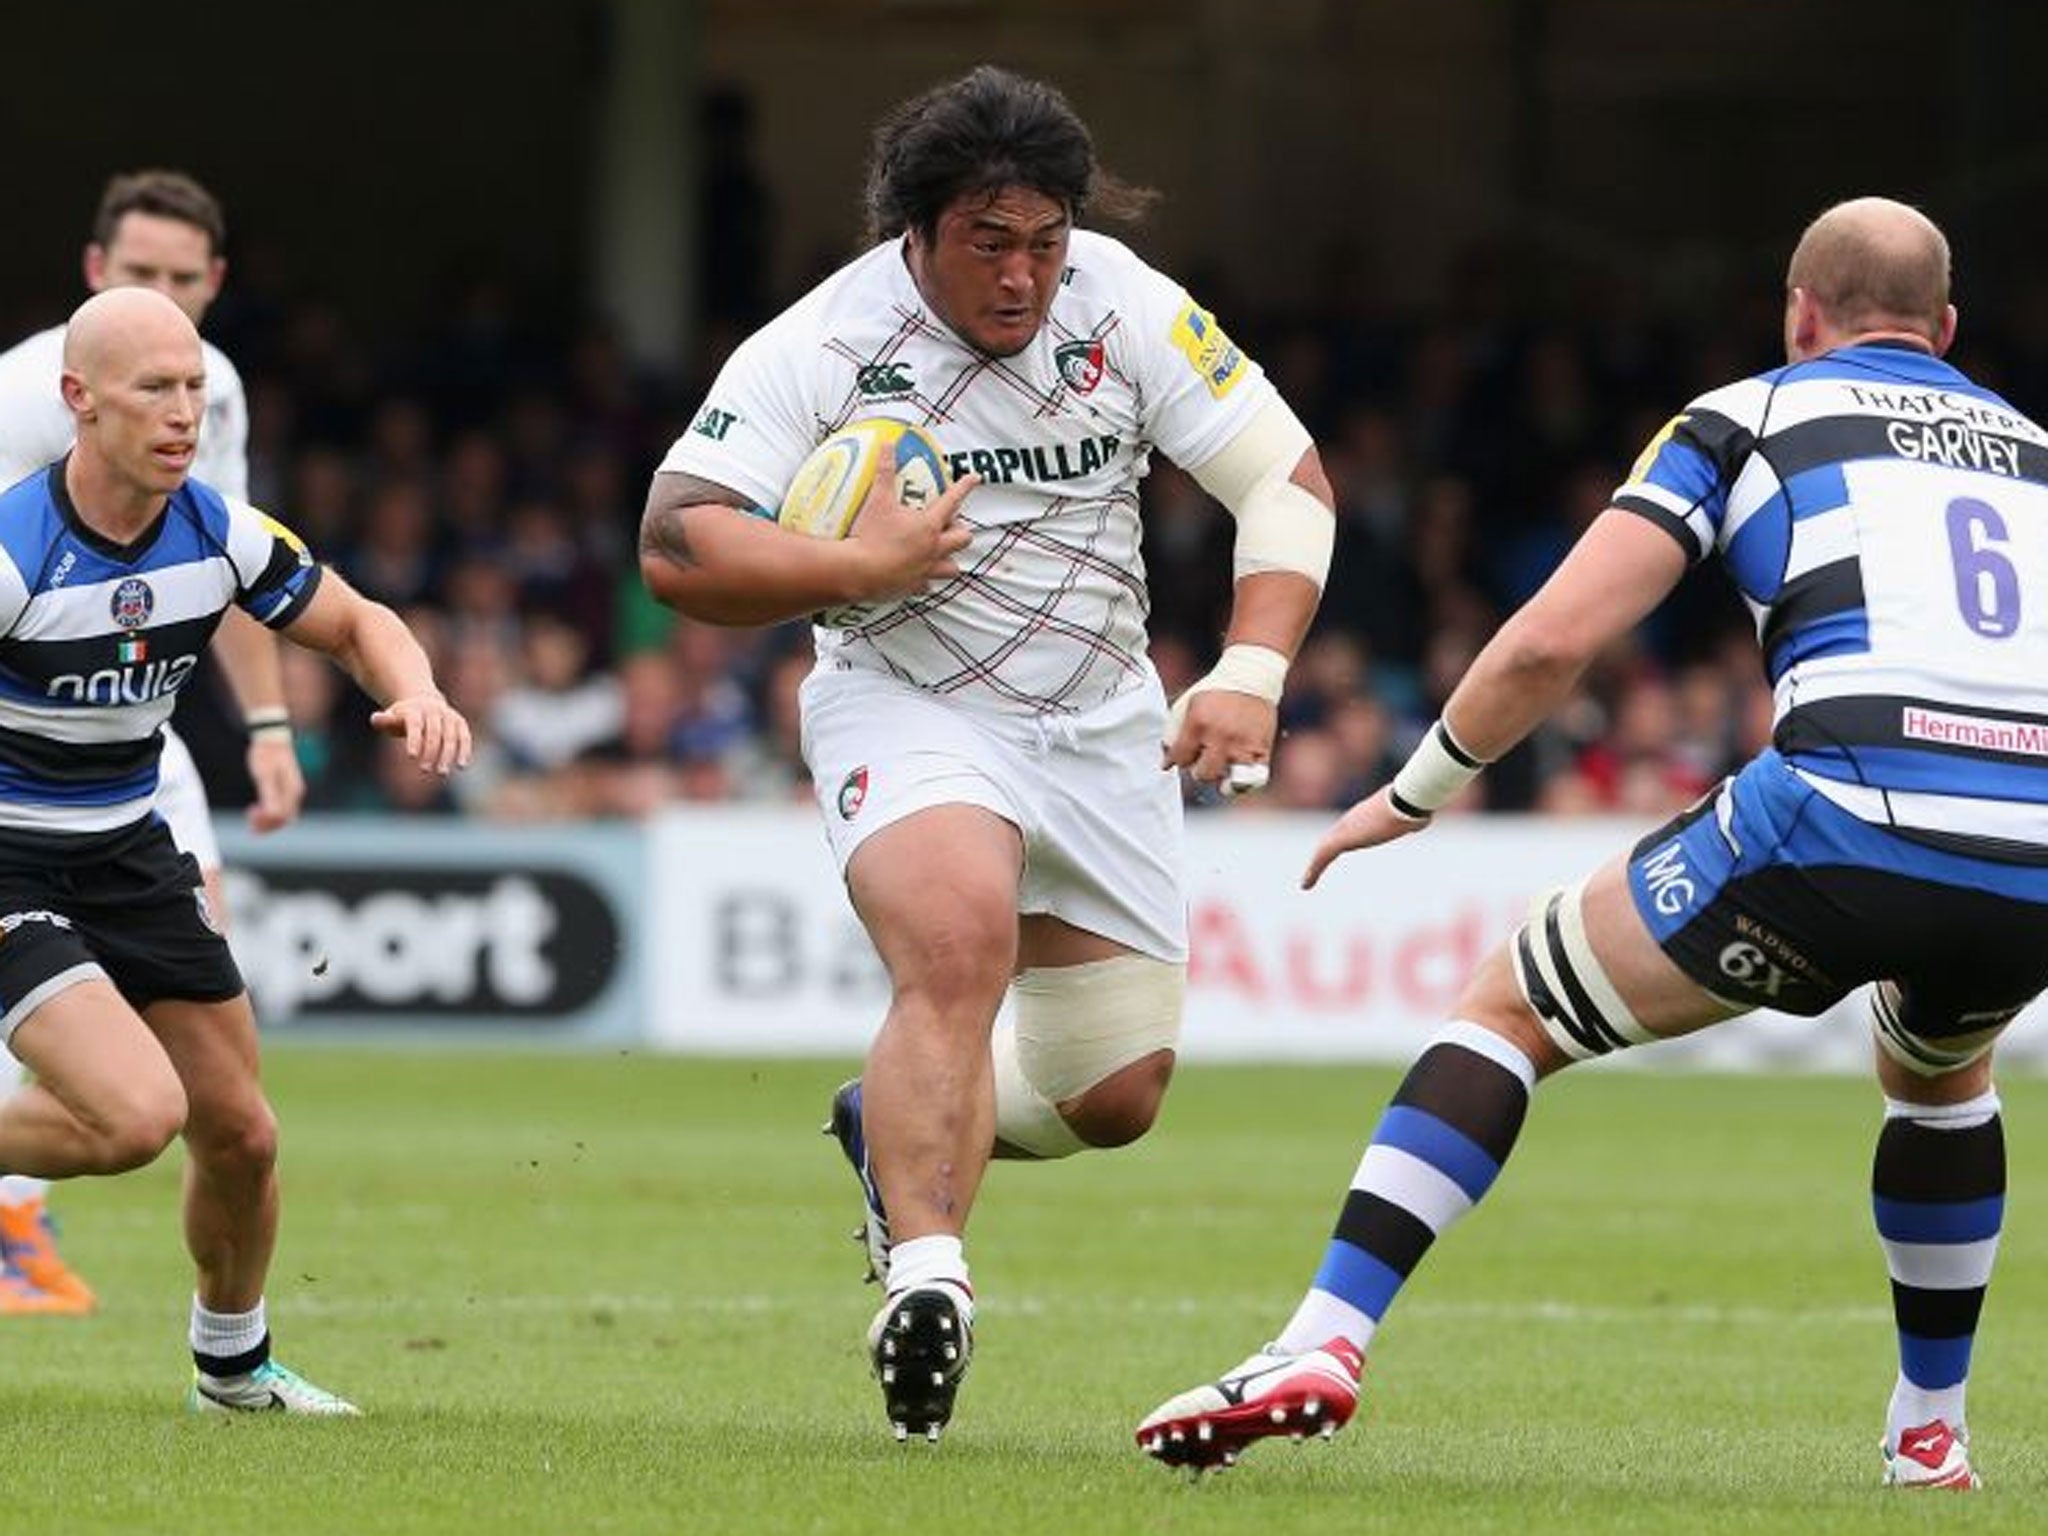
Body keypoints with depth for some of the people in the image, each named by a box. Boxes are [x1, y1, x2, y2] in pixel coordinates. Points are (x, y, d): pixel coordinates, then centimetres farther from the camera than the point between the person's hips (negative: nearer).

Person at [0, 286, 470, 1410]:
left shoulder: (220, 533, -6)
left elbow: (356, 624, 9)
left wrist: (418, 694, -13)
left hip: (131, 853, 6)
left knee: (239, 1136, 10)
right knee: (137, 1116, -25)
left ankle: (232, 1364, 35)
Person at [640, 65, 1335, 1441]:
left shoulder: (1125, 307, -5)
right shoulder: (825, 347, -12)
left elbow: (1289, 479, 0)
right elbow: (675, 549, -17)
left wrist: (1251, 674, -11)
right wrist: (864, 568, -26)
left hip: (1101, 726, 4)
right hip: (909, 709, -4)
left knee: (1118, 1096, 5)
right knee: (957, 947, -35)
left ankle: (899, 1122, 35)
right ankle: (925, 1278, -39)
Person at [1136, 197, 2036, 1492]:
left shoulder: (1749, 416, 16)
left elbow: (1551, 641, 8)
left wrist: (1413, 795, 22)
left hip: (1851, 818, -4)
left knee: (1511, 1007, 14)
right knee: (1942, 1068, 40)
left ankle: (1326, 1343, 0)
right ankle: (1933, 1429, 37)